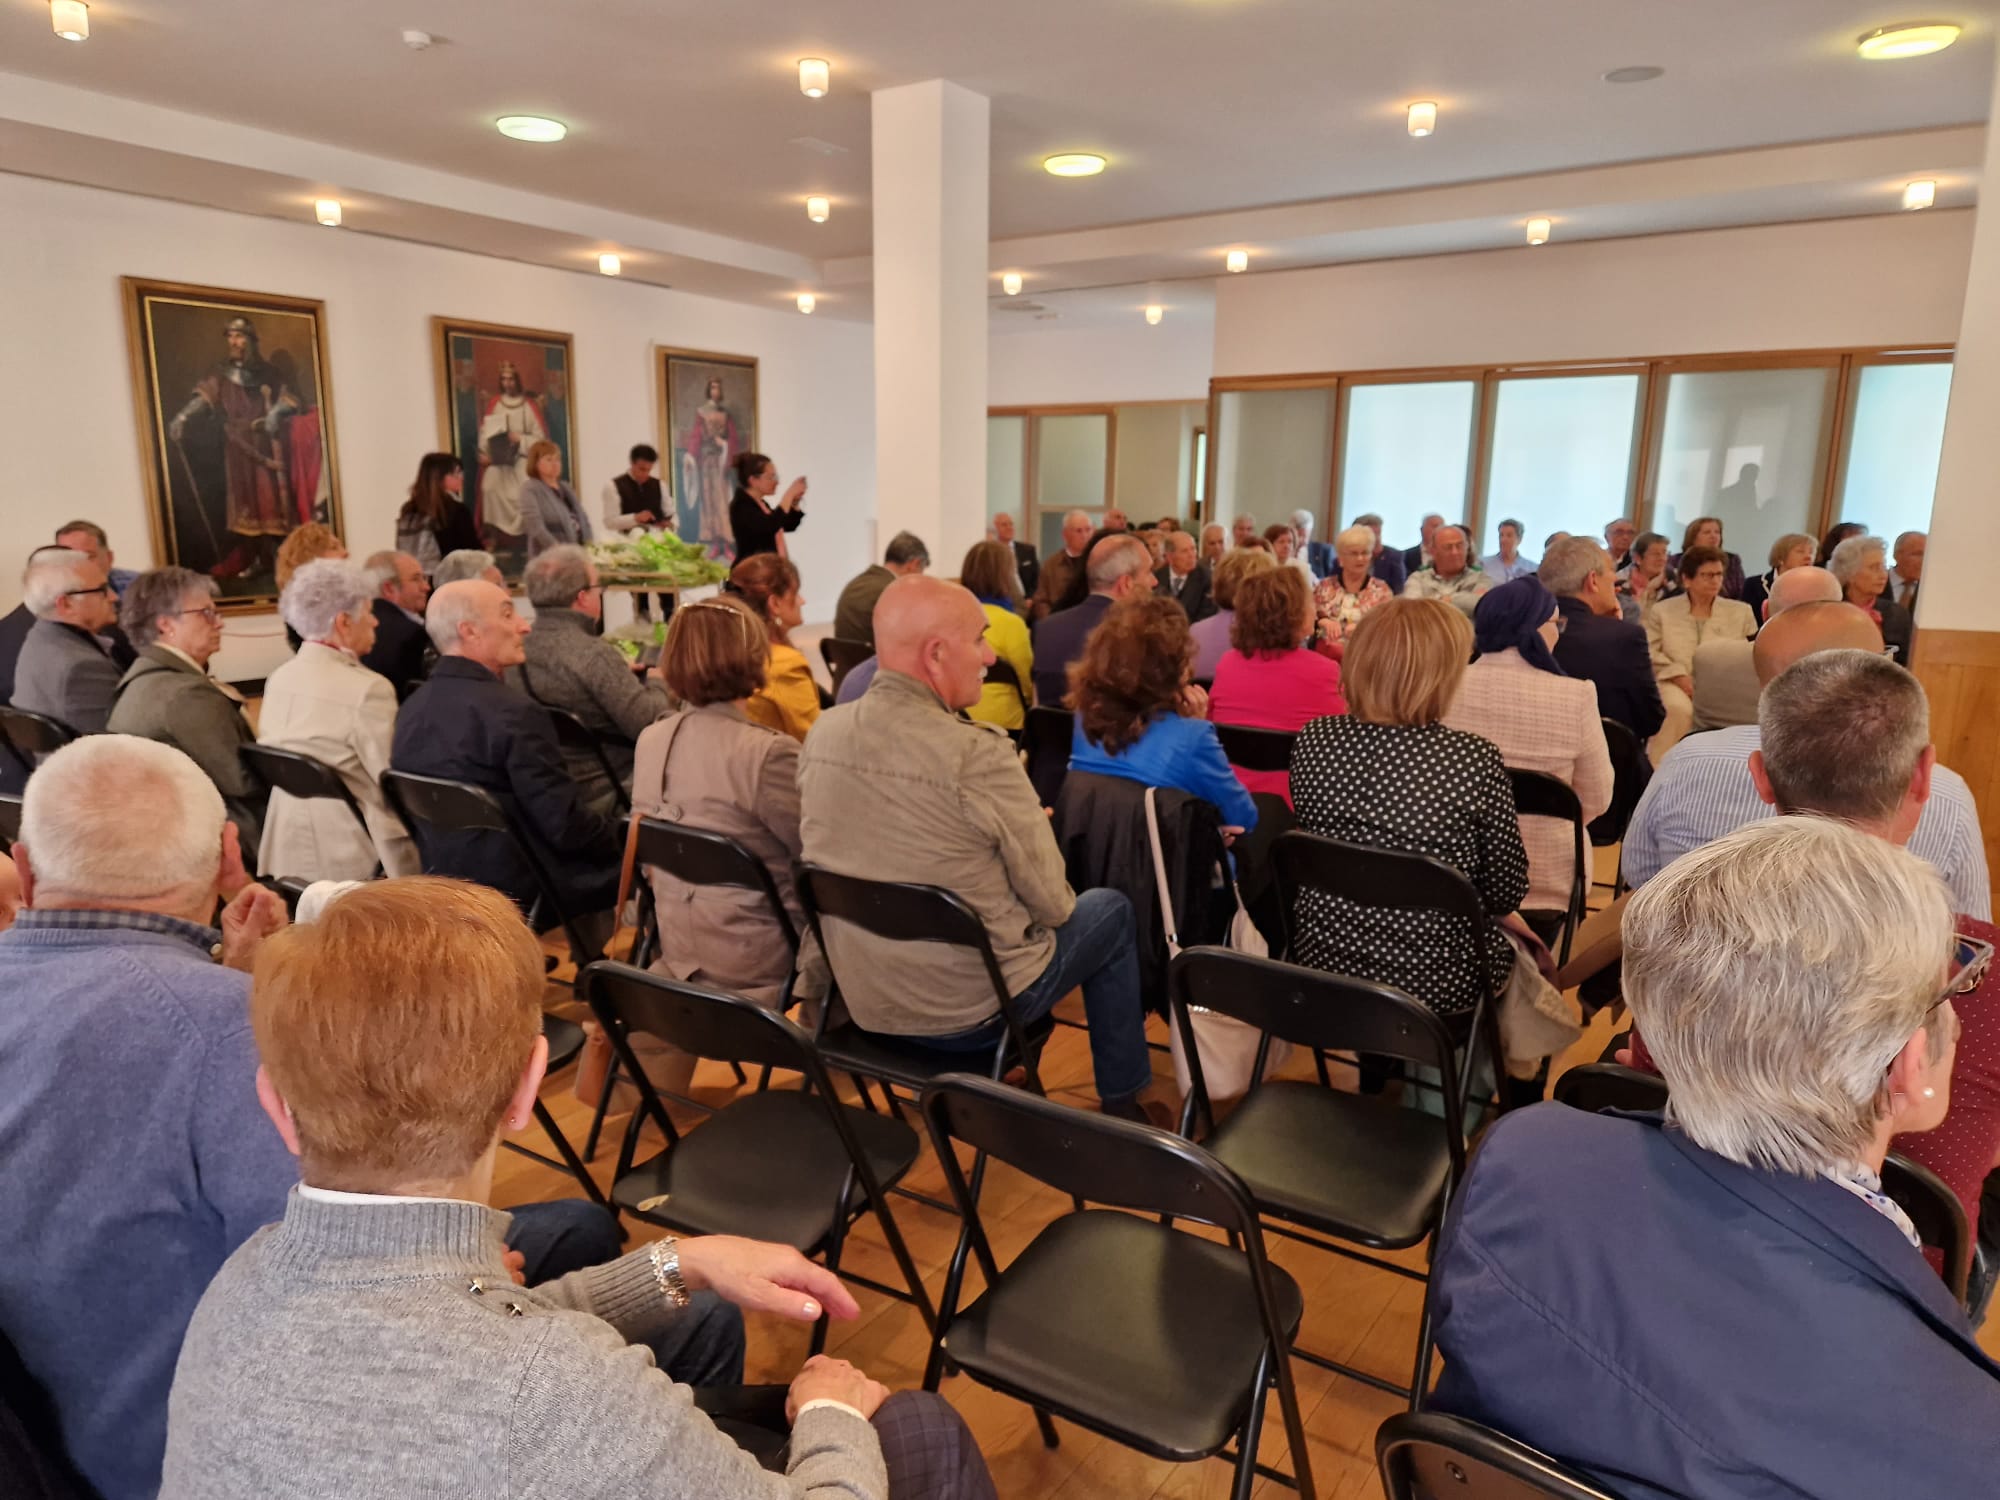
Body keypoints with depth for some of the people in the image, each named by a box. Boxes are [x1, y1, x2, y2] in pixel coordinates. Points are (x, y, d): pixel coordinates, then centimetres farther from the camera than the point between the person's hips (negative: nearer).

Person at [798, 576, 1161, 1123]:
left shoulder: (822, 734, -7)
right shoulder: (978, 754, -27)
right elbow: (1051, 902, -17)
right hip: (970, 1009, -6)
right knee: (1112, 912, 19)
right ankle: (1123, 1102, 31)